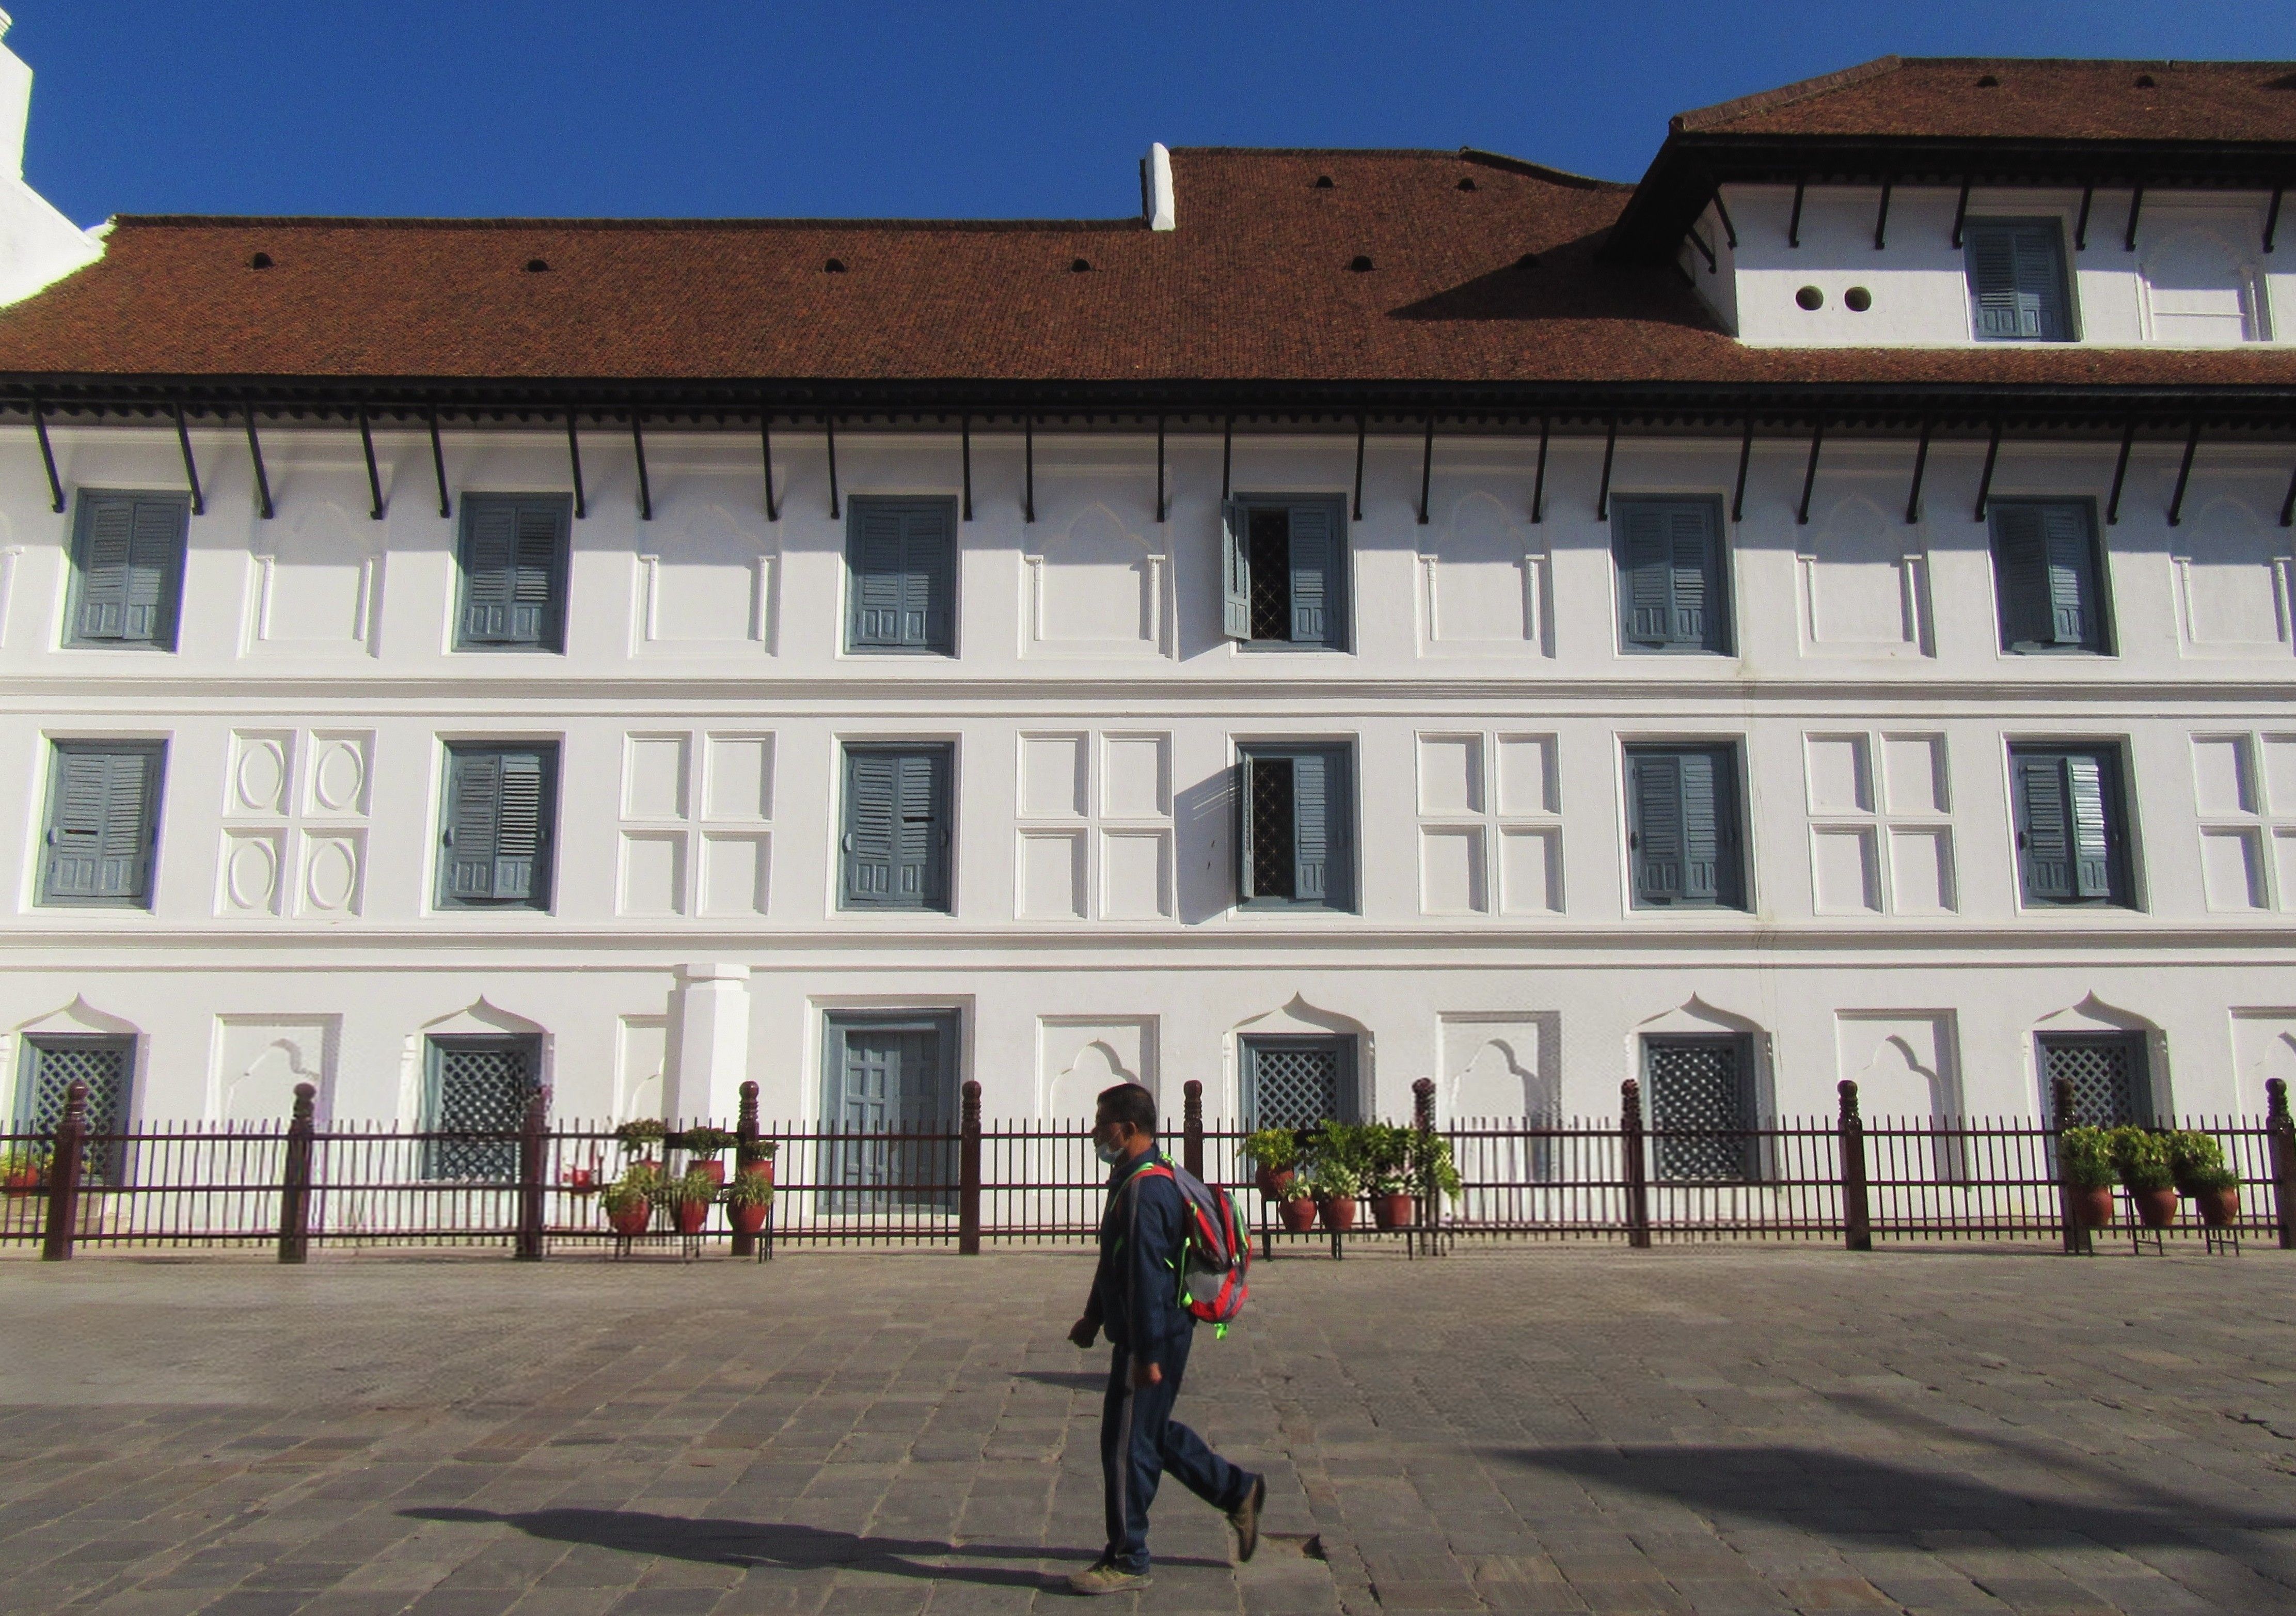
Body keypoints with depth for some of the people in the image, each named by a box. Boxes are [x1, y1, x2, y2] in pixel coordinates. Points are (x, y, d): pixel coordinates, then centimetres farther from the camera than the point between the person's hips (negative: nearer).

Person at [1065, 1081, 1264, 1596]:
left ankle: (1127, 1561, 13)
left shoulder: (1144, 1190, -22)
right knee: (1153, 1432, 20)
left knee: (1127, 1443, 0)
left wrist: (1147, 1355, -23)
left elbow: (1147, 1278, -24)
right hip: (1136, 1333, 10)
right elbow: (1115, 1263, 21)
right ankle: (1239, 1492, 31)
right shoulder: (1132, 1181, 12)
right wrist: (1094, 1317, 26)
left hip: (1155, 1337, -10)